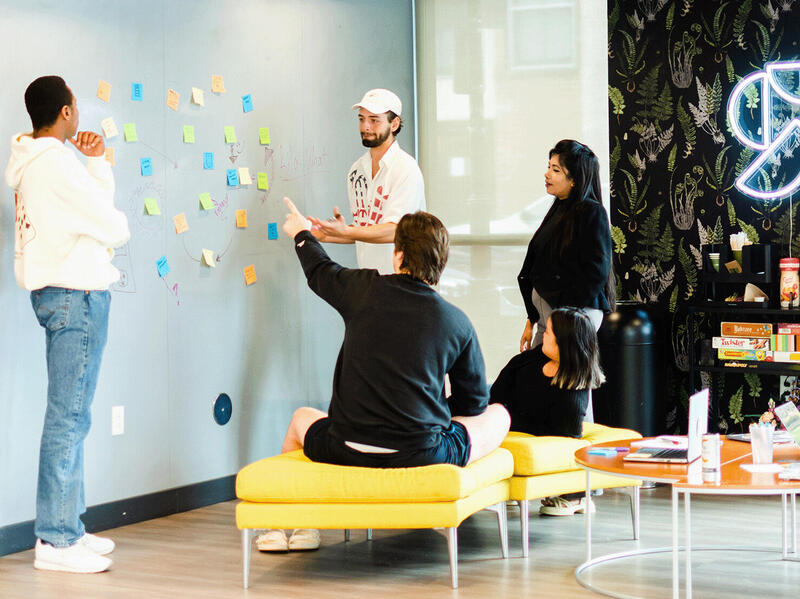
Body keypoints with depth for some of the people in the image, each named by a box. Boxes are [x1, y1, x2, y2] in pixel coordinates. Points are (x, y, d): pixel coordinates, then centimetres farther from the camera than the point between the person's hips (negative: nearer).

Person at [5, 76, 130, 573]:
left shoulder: (33, 162, 16)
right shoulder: (55, 161, -14)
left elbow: (90, 205, 19)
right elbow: (111, 227, -12)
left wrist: (97, 162, 16)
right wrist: (119, 228, 9)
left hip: (60, 293, 10)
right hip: (75, 293, -10)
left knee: (70, 415, 13)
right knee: (69, 416, -9)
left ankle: (66, 528, 18)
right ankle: (56, 540, -7)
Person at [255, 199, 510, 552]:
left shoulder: (365, 289, -2)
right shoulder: (457, 323, -4)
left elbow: (320, 271, 22)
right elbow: (474, 402, 8)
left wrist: (301, 233, 43)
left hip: (347, 451, 1)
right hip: (422, 455, -1)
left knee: (301, 418, 36)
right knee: (498, 415, 25)